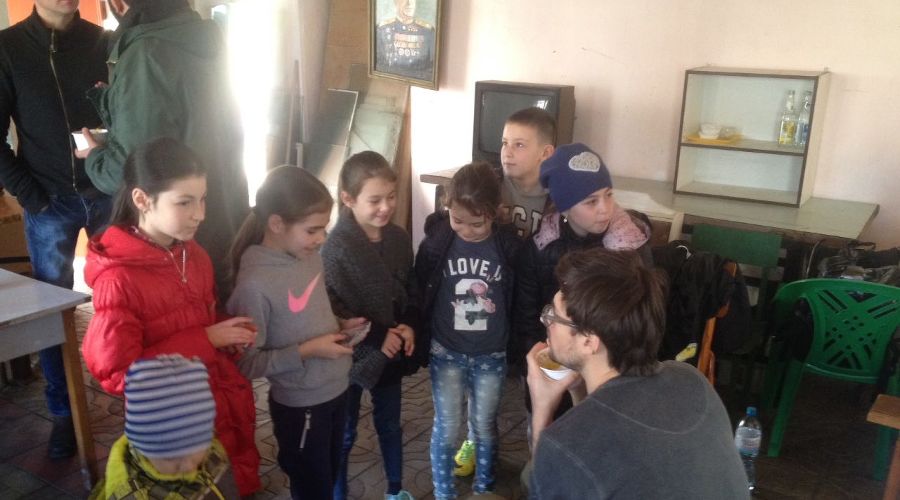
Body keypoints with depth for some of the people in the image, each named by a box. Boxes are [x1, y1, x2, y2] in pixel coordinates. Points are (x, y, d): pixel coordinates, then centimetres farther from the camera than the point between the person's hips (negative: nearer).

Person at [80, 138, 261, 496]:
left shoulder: (194, 255, 1)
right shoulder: (119, 279, -21)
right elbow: (116, 374, -20)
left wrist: (229, 339, -6)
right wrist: (205, 340, -22)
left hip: (231, 412, 7)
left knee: (239, 484, 20)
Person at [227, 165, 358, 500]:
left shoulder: (311, 256, -4)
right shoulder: (254, 283, -27)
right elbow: (245, 363, -22)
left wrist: (340, 326, -5)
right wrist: (306, 351, -24)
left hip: (336, 390, 7)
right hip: (300, 405, -7)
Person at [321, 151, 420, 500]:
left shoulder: (399, 238, -3)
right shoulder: (336, 247, -21)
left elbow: (411, 291, 7)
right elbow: (332, 311, -21)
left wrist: (409, 326, -9)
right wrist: (377, 337, -22)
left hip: (392, 352, 5)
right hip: (351, 356, -5)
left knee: (390, 423, 23)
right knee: (344, 433, 13)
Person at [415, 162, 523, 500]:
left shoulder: (510, 245, -13)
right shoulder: (435, 242, -12)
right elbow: (419, 294, -1)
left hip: (491, 356, 0)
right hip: (446, 353, 0)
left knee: (485, 427, 16)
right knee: (446, 428, 8)